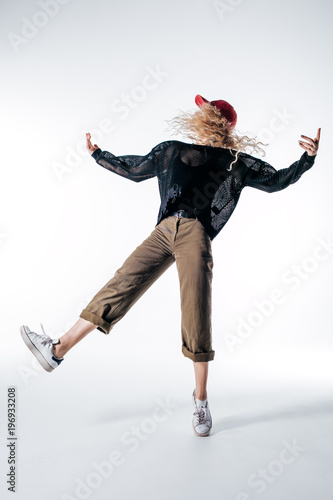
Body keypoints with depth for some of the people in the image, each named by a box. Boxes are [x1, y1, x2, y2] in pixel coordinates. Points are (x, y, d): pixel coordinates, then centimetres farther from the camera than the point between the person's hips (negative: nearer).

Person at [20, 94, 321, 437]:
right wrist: (98, 154, 43)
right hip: (165, 231, 3)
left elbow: (277, 180, 18)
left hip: (196, 235, -3)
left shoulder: (237, 163, 19)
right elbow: (134, 170, 36)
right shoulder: (171, 151, 26)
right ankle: (58, 349, -4)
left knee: (197, 317, -7)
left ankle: (200, 399, 8)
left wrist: (307, 159, 3)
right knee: (122, 284, -8)